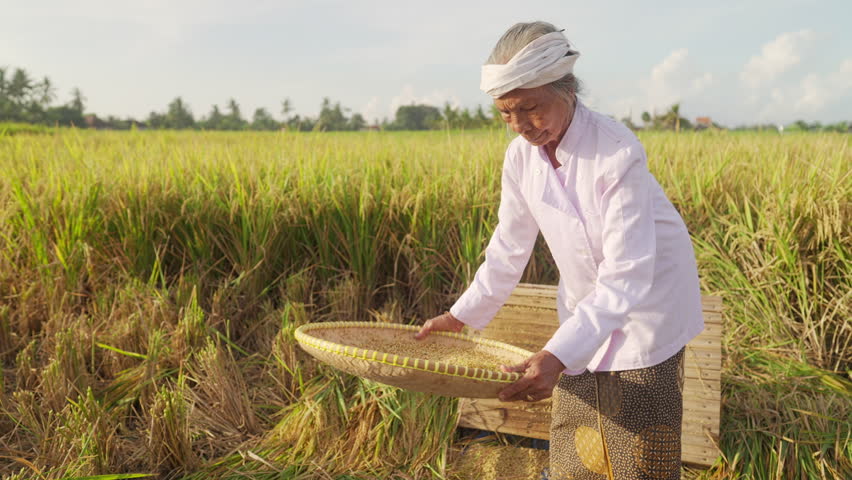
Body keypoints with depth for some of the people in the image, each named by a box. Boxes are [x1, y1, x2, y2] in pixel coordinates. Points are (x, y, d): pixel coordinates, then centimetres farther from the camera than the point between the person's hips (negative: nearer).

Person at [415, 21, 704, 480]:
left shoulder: (617, 154, -29)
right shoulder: (521, 154, -10)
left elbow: (626, 277, -32)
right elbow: (509, 247, 2)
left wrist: (557, 355, -41)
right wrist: (460, 315, 0)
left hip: (646, 307, -5)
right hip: (583, 312, 5)